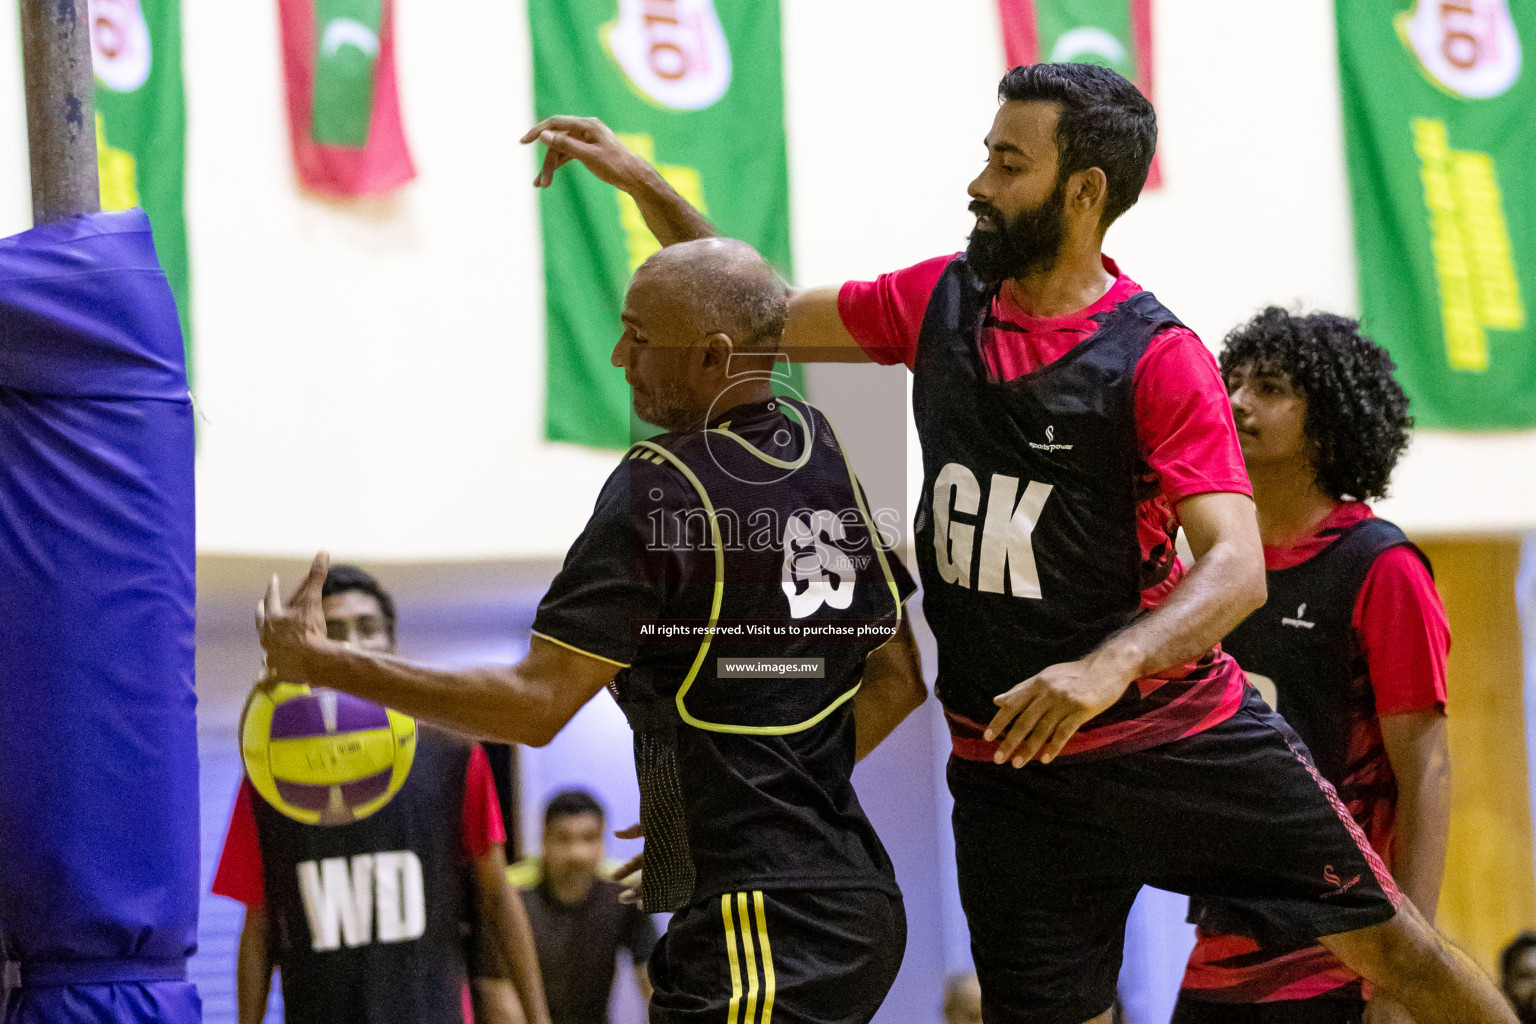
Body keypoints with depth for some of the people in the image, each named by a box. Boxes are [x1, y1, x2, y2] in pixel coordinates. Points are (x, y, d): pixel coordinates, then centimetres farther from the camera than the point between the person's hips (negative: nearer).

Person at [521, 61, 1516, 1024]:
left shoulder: (1159, 358, -15)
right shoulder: (941, 301, 3)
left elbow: (1235, 568, -24)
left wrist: (1107, 667, -41)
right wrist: (641, 182, 6)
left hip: (1182, 730, -4)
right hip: (1009, 763, 4)